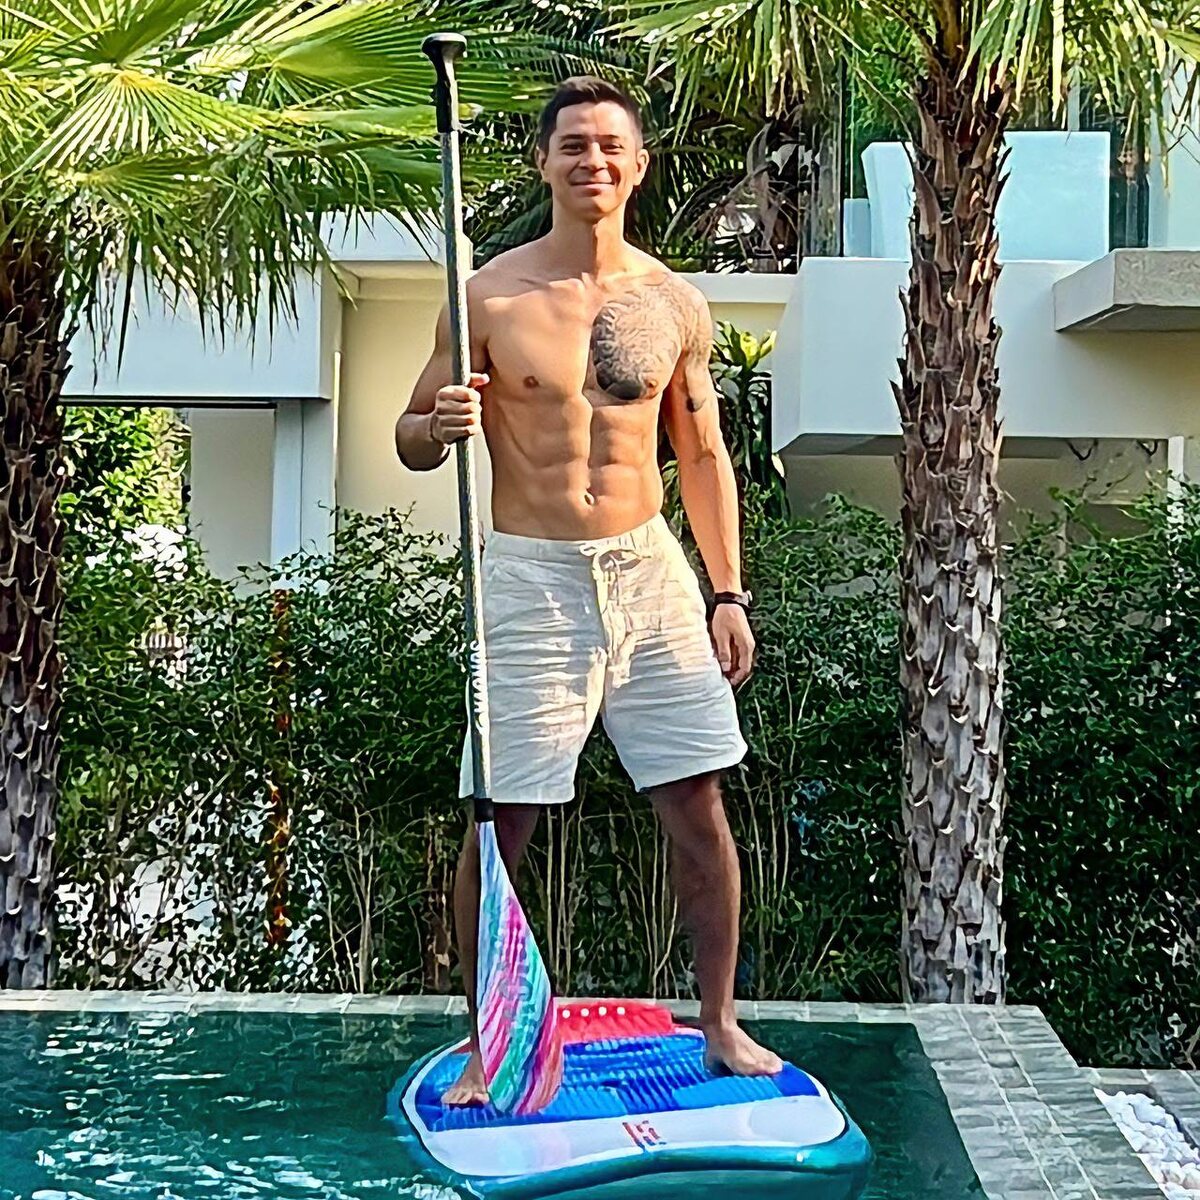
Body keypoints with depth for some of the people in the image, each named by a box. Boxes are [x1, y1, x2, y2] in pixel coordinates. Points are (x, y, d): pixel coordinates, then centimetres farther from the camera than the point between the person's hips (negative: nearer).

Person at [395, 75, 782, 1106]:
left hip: (650, 568, 3)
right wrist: (441, 425, -22)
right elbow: (411, 441, 3)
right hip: (530, 576, -2)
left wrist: (728, 594, 9)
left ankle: (721, 1025, 22)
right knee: (502, 823, 1)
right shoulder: (491, 297, -3)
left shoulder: (675, 304, 6)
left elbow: (703, 454, 14)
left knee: (700, 808, 4)